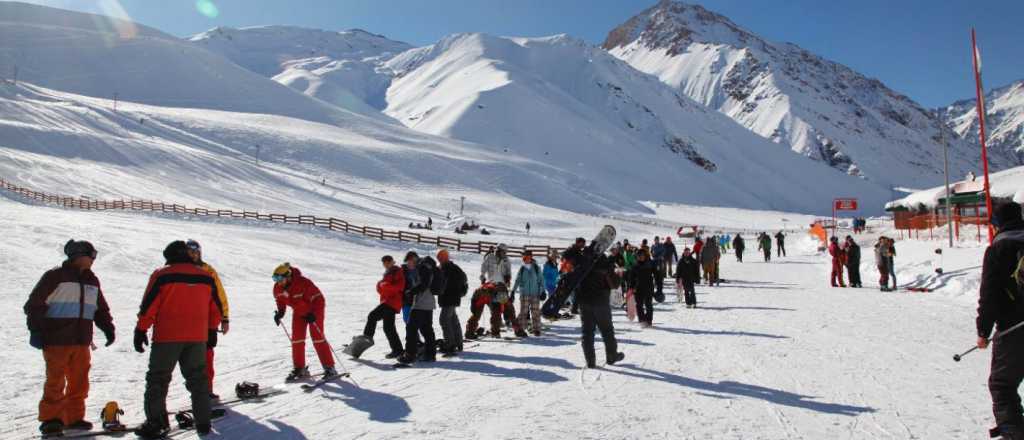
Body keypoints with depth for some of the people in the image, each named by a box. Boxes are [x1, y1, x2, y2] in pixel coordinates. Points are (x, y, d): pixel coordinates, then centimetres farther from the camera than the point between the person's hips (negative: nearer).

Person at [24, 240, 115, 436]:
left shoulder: (92, 280, 15)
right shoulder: (55, 277, -5)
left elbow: (101, 308, 21)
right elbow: (35, 304, -5)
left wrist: (108, 327, 9)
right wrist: (35, 329, -11)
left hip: (82, 342, 6)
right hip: (56, 341, -6)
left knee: (79, 382, 9)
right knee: (56, 382, -2)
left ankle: (74, 417, 20)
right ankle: (51, 419, 8)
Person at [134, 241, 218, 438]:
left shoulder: (162, 276, -6)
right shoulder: (206, 277, 6)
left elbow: (148, 307, -8)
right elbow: (216, 309, 13)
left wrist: (141, 331, 1)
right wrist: (211, 331, 23)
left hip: (167, 337, -4)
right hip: (197, 338, 4)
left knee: (158, 379, 8)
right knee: (198, 379, 13)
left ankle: (156, 423, 6)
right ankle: (203, 422, 16)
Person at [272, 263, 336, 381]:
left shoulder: (303, 283, -34)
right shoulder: (277, 288, -14)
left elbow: (319, 299, -28)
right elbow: (280, 300, 8)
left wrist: (314, 314, -37)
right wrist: (280, 312, -9)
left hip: (314, 311, -6)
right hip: (298, 312, 6)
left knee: (317, 338, -11)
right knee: (296, 339, 1)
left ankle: (329, 368, -6)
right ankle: (299, 369, 13)